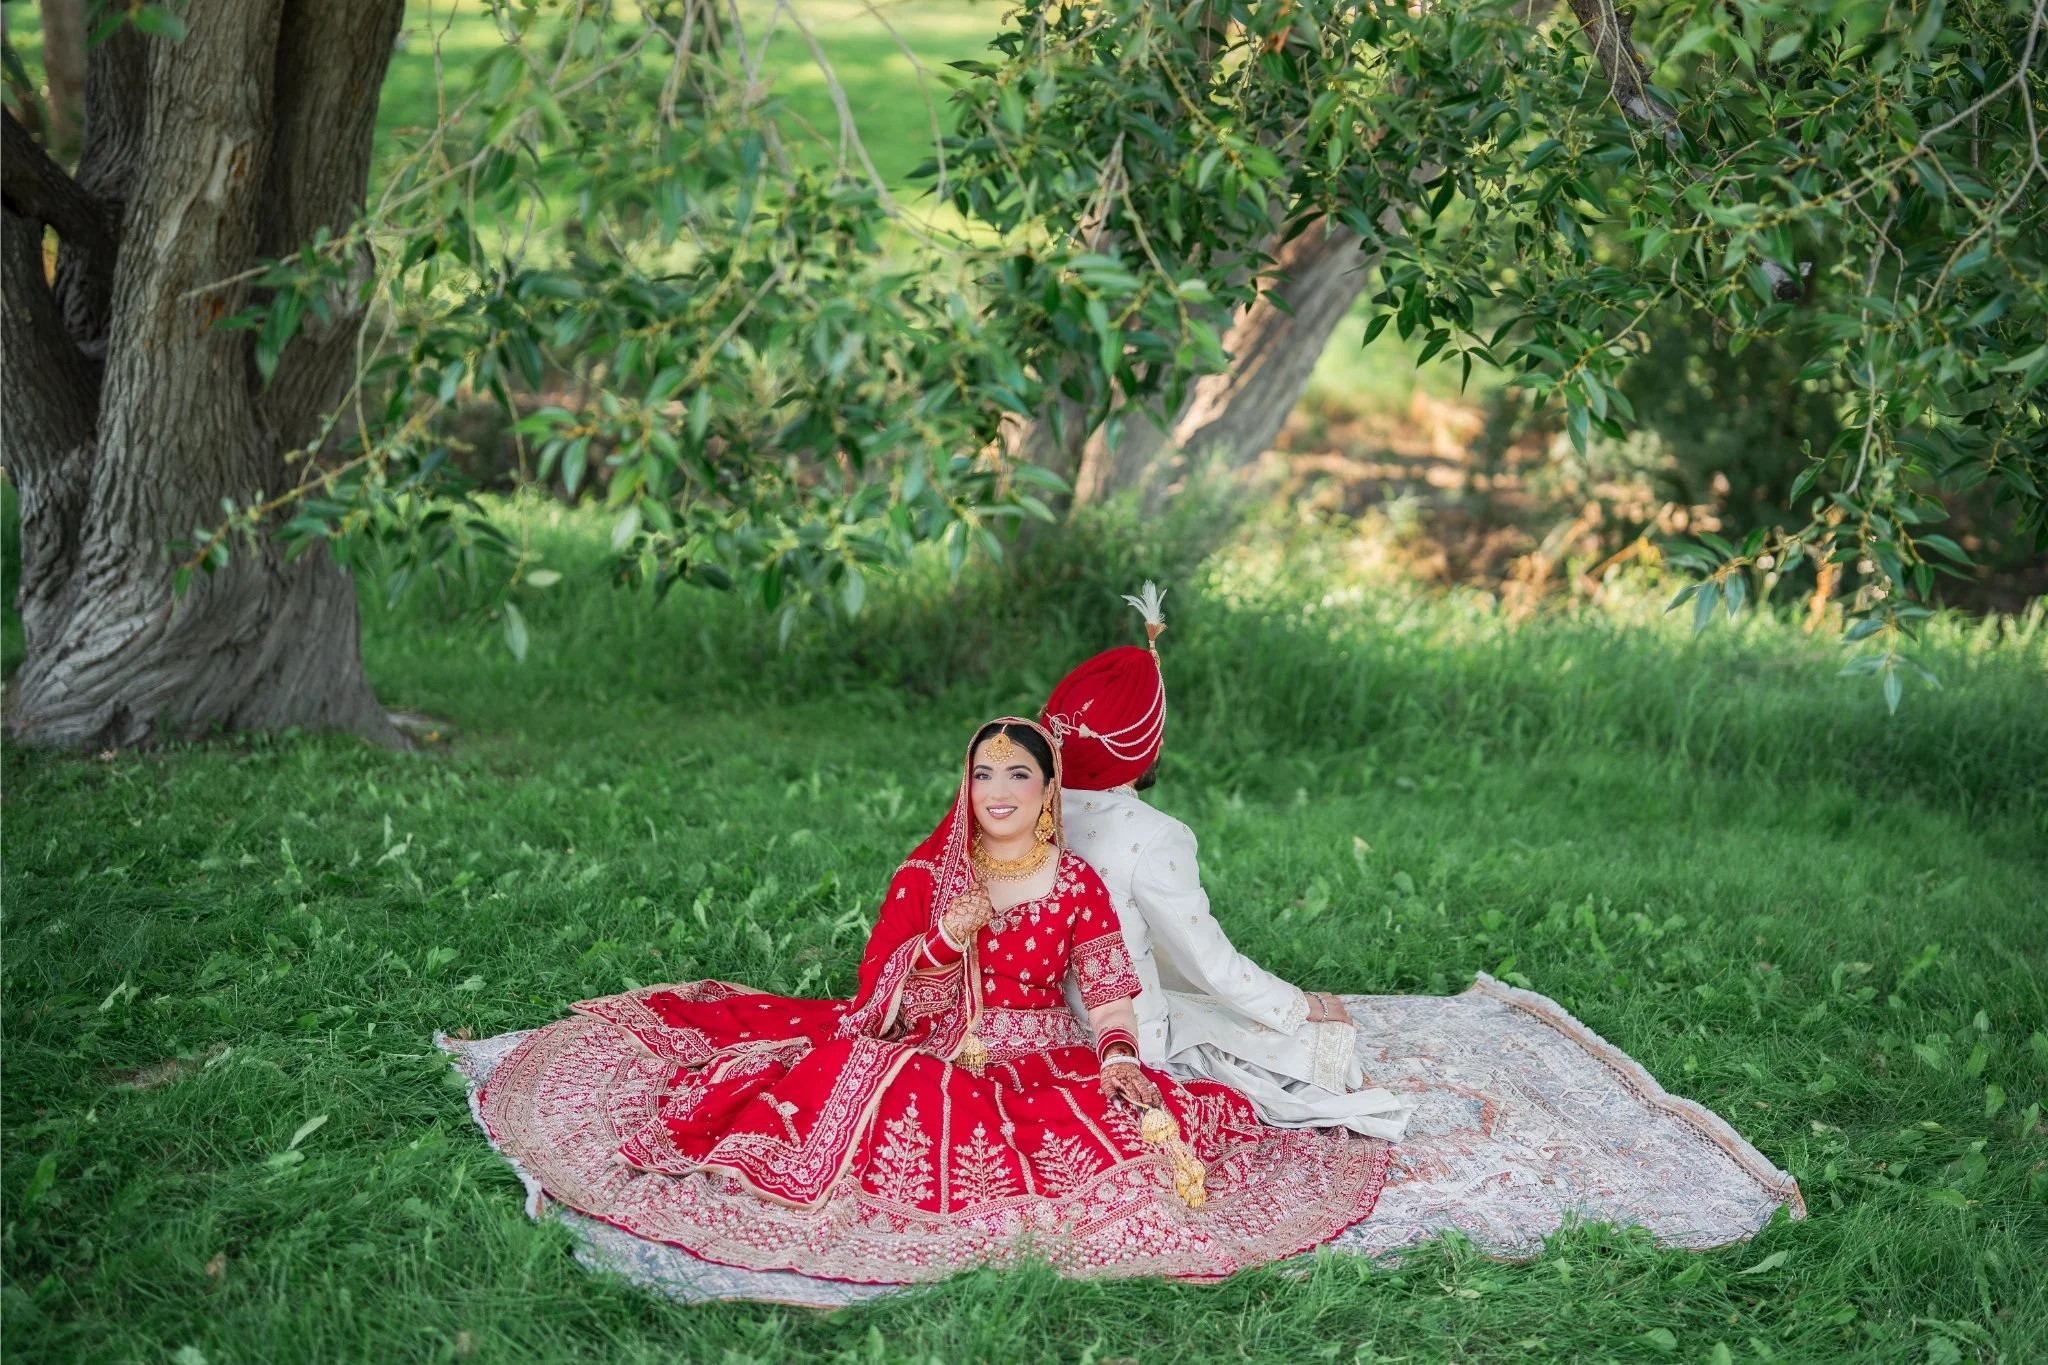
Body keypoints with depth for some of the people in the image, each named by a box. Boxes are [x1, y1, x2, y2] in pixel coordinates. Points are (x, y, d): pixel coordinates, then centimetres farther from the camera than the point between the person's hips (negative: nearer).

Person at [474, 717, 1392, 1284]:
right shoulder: (925, 877, 4)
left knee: (1128, 1126, -33)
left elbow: (1108, 994, 3)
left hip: (1043, 1065, -1)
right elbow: (877, 989, 0)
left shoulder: (1078, 885, 3)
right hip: (932, 1059, 1)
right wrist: (945, 936, -17)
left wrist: (1118, 1058, -17)